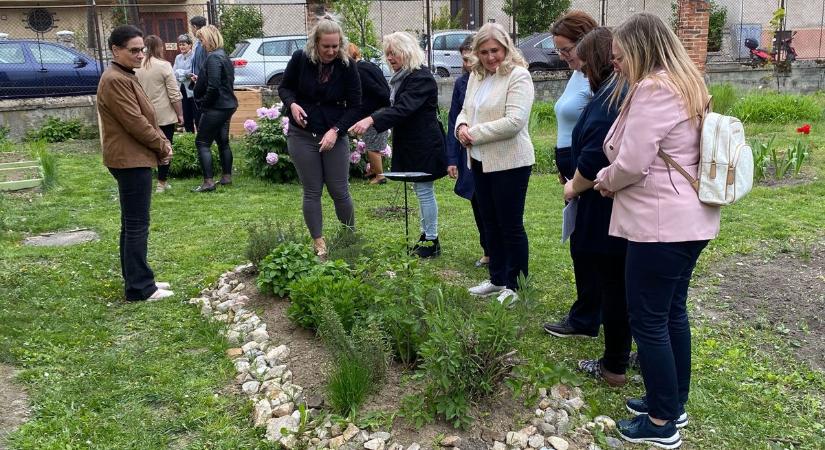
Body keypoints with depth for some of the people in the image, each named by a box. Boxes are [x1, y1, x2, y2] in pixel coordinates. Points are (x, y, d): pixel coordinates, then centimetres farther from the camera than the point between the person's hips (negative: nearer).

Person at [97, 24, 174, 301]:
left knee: (132, 224, 15)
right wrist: (162, 146, -8)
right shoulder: (115, 80, -17)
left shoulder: (126, 77, 17)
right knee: (137, 226, -6)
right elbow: (135, 122, -20)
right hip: (131, 160, -11)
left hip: (135, 159, 11)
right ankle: (139, 288, 0)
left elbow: (145, 117, 18)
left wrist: (162, 143, 4)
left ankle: (136, 279, 24)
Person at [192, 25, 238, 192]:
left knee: (202, 142, -4)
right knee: (223, 141, 16)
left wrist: (203, 103, -11)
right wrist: (199, 81, 12)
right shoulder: (224, 56, 13)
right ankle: (226, 177, 23)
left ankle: (208, 181, -5)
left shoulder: (213, 58, -17)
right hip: (227, 105, 10)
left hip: (215, 107, -10)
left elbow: (213, 86, -24)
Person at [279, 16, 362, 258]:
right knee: (312, 192, 4)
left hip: (335, 136, 0)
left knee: (340, 191, 2)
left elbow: (354, 106, -6)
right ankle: (319, 244, 12)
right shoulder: (300, 59, -7)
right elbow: (284, 88, 8)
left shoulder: (347, 66, -8)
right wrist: (292, 104, -14)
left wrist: (335, 130, -19)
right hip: (302, 136, 1)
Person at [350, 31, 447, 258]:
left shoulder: (421, 77, -19)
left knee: (424, 191, -3)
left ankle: (431, 240, 6)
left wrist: (371, 120, -41)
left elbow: (403, 109, -31)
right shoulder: (402, 77, 12)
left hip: (424, 144, -10)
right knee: (421, 191, 15)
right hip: (411, 144, 10)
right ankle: (426, 235, 25)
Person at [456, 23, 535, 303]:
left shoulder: (518, 75, -13)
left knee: (511, 225, 1)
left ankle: (516, 286, 14)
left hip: (509, 162, -8)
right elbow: (466, 110, 17)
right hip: (480, 161, 8)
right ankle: (497, 279, 30)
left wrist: (474, 133, -17)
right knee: (490, 224, 16)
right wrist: (461, 126, -7)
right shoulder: (476, 76, 11)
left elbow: (514, 121, -22)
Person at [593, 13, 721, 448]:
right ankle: (674, 402, 32)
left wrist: (604, 180, -1)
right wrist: (613, 177, 12)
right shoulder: (687, 85, 15)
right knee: (672, 313, 19)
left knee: (648, 320, 0)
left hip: (660, 224, -10)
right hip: (689, 220, 10)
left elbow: (631, 164, -21)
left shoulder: (652, 90, -17)